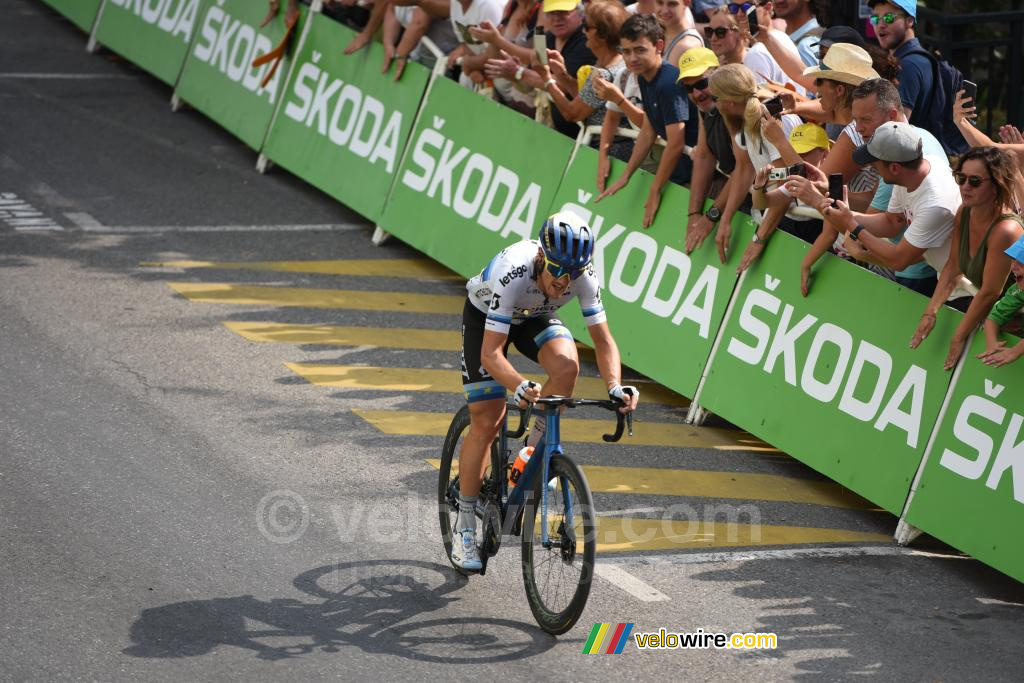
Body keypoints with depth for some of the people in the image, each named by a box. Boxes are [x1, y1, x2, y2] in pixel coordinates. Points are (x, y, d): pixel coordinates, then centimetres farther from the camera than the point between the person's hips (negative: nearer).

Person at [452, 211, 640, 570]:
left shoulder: (583, 275, -30)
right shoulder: (512, 273, -41)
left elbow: (603, 339, -22)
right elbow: (491, 353, -42)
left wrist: (614, 385, -40)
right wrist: (520, 386, -60)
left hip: (534, 317, 3)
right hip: (484, 316, -3)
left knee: (566, 364, -30)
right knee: (486, 423, -10)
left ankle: (537, 448, -5)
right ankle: (465, 526, 4)